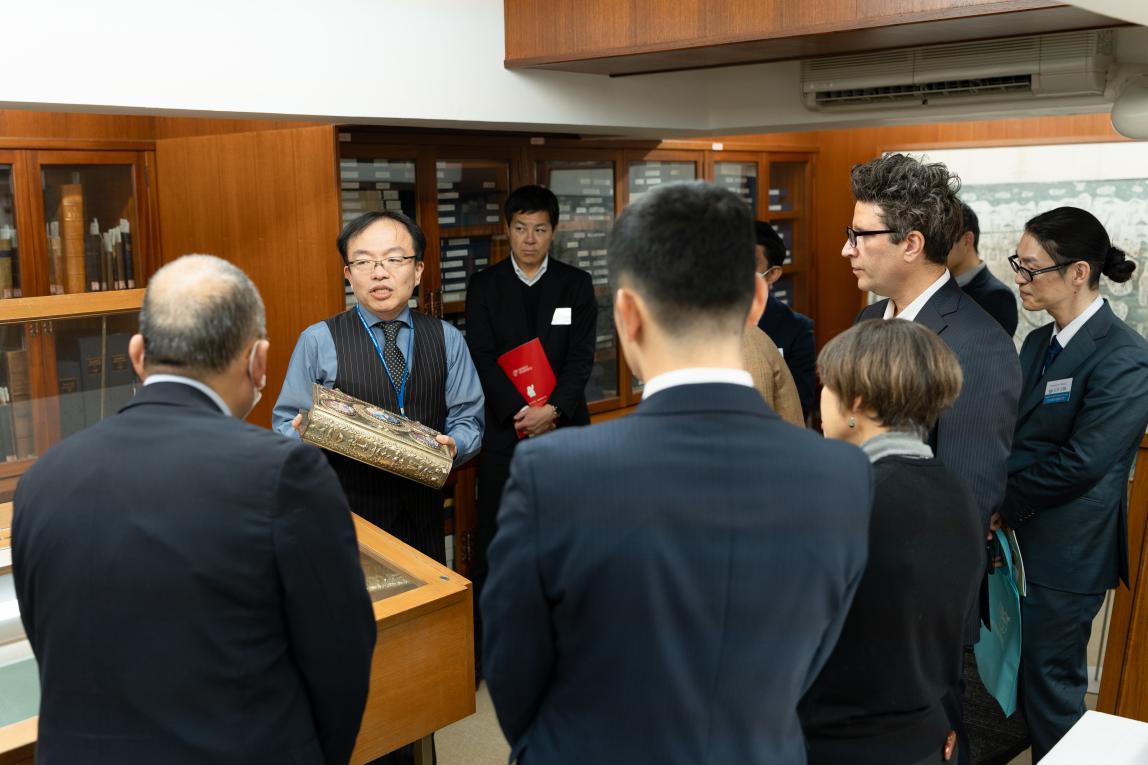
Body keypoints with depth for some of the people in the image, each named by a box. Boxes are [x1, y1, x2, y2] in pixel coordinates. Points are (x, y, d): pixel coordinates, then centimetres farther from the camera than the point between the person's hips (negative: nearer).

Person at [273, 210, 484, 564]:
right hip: (348, 516, -2)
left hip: (423, 514, 3)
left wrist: (453, 445, -19)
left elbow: (468, 418, 2)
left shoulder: (447, 339, 2)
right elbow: (285, 426, -4)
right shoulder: (318, 341, -5)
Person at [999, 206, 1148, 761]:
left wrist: (1005, 503, -12)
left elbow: (1079, 462, -21)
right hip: (1019, 538, 7)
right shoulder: (1039, 342, 8)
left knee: (1051, 680, 7)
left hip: (1066, 551, -7)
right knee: (1026, 672, 18)